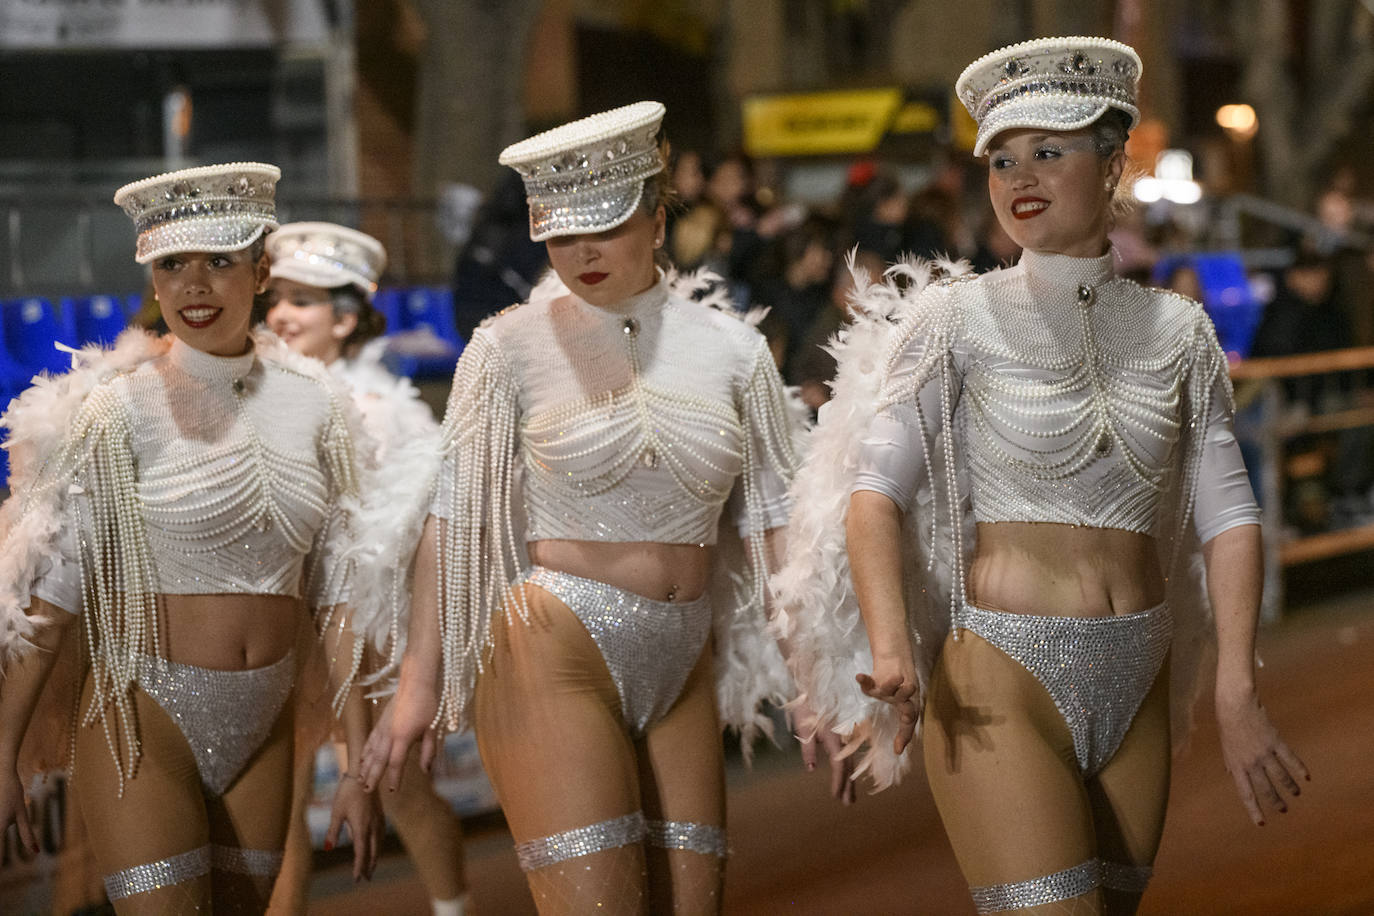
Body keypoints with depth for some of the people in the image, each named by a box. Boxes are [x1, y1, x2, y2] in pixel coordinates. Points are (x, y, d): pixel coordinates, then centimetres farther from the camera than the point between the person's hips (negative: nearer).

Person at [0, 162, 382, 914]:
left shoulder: (312, 407, 3)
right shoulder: (122, 410, -9)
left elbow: (338, 595, 7)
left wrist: (359, 763, 5)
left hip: (261, 725, 4)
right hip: (144, 719, -4)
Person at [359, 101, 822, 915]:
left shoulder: (730, 349, 7)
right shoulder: (512, 348, 0)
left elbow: (775, 519, 9)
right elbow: (454, 514, 0)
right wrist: (420, 678, -4)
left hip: (681, 669, 4)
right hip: (555, 657, -4)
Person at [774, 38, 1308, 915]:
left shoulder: (1177, 331, 8)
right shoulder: (961, 320, -2)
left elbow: (1227, 516, 5)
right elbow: (873, 490, -10)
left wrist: (1239, 693, -8)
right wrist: (889, 646, -26)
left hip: (1135, 685, 4)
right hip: (1003, 685, -4)